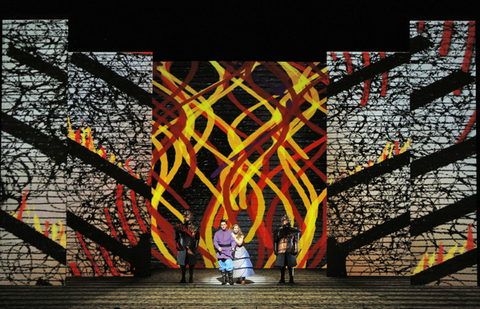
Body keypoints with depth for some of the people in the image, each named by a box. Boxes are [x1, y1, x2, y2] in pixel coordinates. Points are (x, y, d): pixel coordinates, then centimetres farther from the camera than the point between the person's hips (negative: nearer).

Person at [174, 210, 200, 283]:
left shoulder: (194, 228, 5)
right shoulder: (179, 227, 7)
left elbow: (197, 239, 7)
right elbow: (176, 238, 12)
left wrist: (195, 247, -2)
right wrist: (178, 246, 2)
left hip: (191, 249, -1)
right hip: (182, 249, 1)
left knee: (191, 264, 0)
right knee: (182, 263, 0)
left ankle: (191, 278, 10)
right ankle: (183, 278, 8)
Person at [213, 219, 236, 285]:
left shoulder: (230, 233, 2)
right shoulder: (217, 233, 7)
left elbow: (233, 241, -2)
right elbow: (215, 241, 2)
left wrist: (233, 247, -22)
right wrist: (218, 247, -16)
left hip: (228, 251, -2)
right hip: (220, 252, 2)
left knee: (229, 266, -11)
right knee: (222, 266, 3)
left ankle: (231, 280, 1)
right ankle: (224, 280, 12)